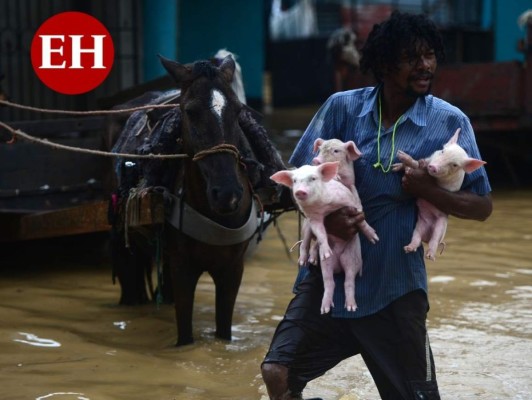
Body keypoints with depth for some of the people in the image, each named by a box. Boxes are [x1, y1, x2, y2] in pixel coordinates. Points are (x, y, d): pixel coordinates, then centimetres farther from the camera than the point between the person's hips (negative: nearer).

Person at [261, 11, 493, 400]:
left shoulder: (449, 123, -7)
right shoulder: (342, 107, -3)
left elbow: (482, 205, -3)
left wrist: (429, 190, -21)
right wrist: (325, 216, -18)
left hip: (394, 287, -1)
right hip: (329, 274, 2)